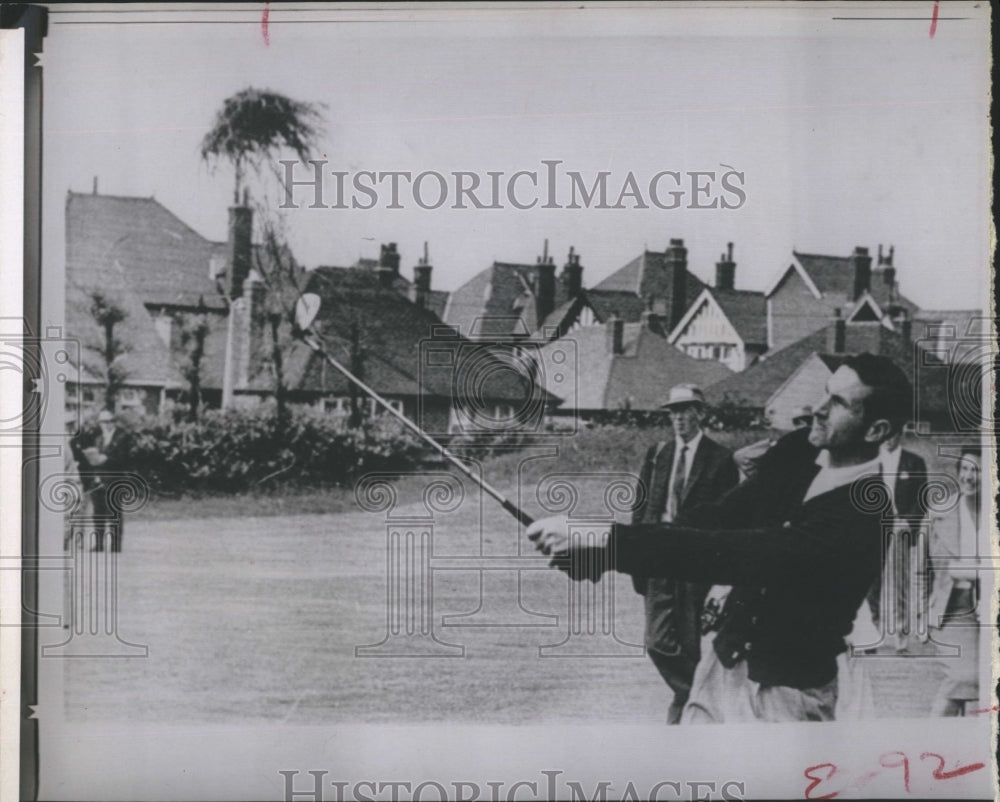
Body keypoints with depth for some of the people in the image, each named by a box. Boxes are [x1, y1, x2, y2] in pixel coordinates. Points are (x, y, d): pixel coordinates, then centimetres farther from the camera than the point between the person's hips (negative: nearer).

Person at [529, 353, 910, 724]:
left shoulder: (864, 519, -25)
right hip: (723, 661, 6)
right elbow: (722, 518, -3)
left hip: (785, 694, -6)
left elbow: (744, 553, -34)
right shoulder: (797, 451, -3)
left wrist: (609, 541, -40)